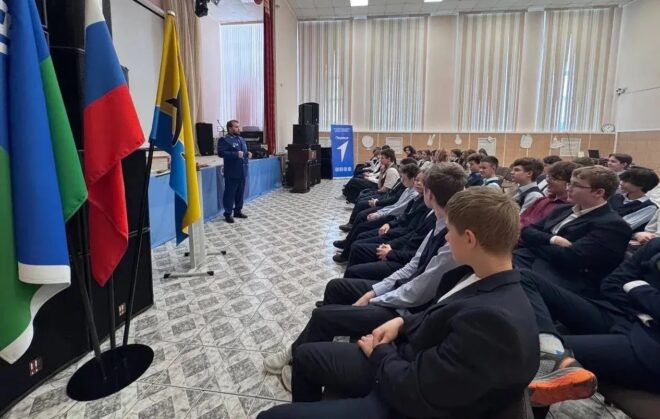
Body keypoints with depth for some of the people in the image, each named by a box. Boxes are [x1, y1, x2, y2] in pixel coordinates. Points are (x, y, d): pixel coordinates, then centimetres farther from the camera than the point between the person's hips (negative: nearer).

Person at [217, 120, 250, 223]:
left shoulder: (241, 139, 17)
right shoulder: (224, 140, -8)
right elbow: (221, 153, -20)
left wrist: (248, 154, 2)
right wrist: (236, 154, -27)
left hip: (242, 171, 8)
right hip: (232, 172, -8)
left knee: (240, 193, 14)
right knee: (230, 193, -1)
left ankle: (238, 211, 26)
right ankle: (228, 214, 8)